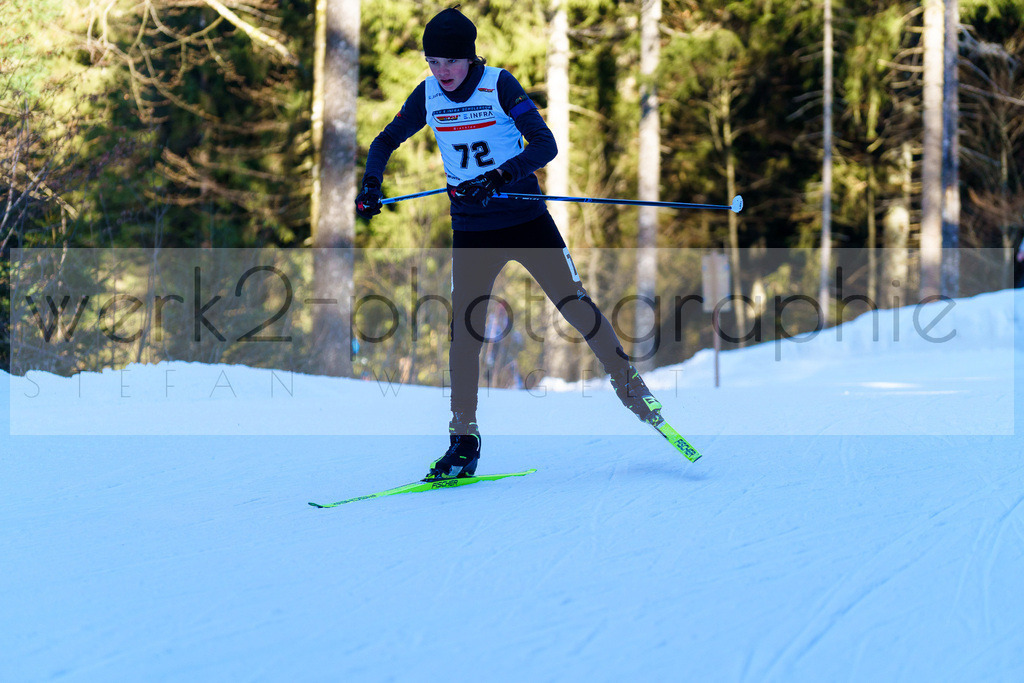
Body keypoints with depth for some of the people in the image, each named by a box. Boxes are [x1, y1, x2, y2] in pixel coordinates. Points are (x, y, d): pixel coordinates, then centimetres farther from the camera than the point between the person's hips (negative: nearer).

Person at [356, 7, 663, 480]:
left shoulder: (500, 86, -13)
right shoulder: (427, 96, -2)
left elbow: (544, 144, -20)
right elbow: (385, 142, 12)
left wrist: (498, 178, -33)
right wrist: (371, 184, -7)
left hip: (526, 218, -2)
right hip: (471, 229, 3)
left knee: (575, 304, -3)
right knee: (464, 329, -4)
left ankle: (630, 386, 17)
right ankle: (463, 441, 2)